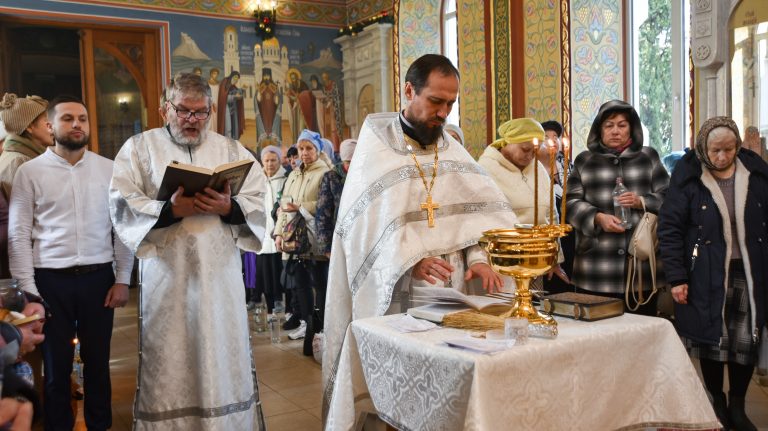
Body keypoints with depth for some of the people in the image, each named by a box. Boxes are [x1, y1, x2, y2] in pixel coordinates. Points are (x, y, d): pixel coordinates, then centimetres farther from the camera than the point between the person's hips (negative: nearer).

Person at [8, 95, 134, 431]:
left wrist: (122, 279, -1)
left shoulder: (108, 169, 4)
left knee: (98, 361, 13)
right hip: (51, 279, -1)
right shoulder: (30, 172, 0)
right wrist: (28, 289, -7)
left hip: (98, 277, 1)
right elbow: (18, 234, -1)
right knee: (56, 365, 12)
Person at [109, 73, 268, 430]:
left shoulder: (231, 150, 11)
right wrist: (169, 210, -18)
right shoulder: (140, 147, 6)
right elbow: (122, 205, -5)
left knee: (224, 358, 9)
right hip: (166, 276, -1)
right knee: (169, 363, 4)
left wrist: (229, 208, -16)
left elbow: (261, 202, 3)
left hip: (220, 274, 2)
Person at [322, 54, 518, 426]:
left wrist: (477, 257, -13)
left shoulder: (454, 153, 11)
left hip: (448, 290, 4)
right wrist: (408, 262, -23)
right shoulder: (375, 150, -2)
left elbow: (478, 209, 4)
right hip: (391, 294, -3)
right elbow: (365, 224, -11)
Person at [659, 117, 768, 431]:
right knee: (712, 339, 4)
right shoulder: (688, 177, -6)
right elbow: (670, 228, -7)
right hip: (708, 277, -2)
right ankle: (717, 405, 24)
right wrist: (677, 278, -12)